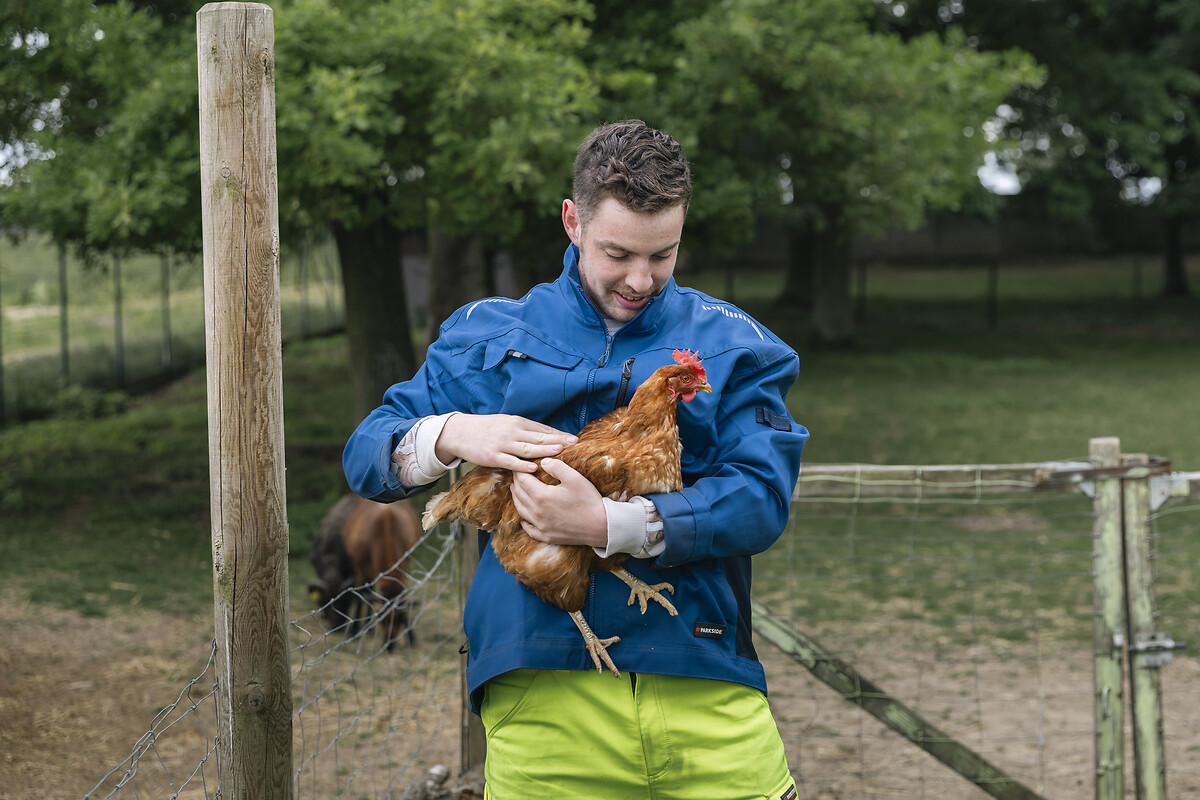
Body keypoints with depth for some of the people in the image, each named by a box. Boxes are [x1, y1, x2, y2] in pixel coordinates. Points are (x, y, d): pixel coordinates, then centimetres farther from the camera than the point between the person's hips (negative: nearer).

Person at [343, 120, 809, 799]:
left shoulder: (733, 345, 11)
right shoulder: (490, 335, 15)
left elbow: (762, 498, -4)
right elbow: (366, 456, 13)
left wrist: (608, 525, -17)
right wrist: (450, 435, -10)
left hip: (704, 687, 0)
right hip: (544, 695, 0)